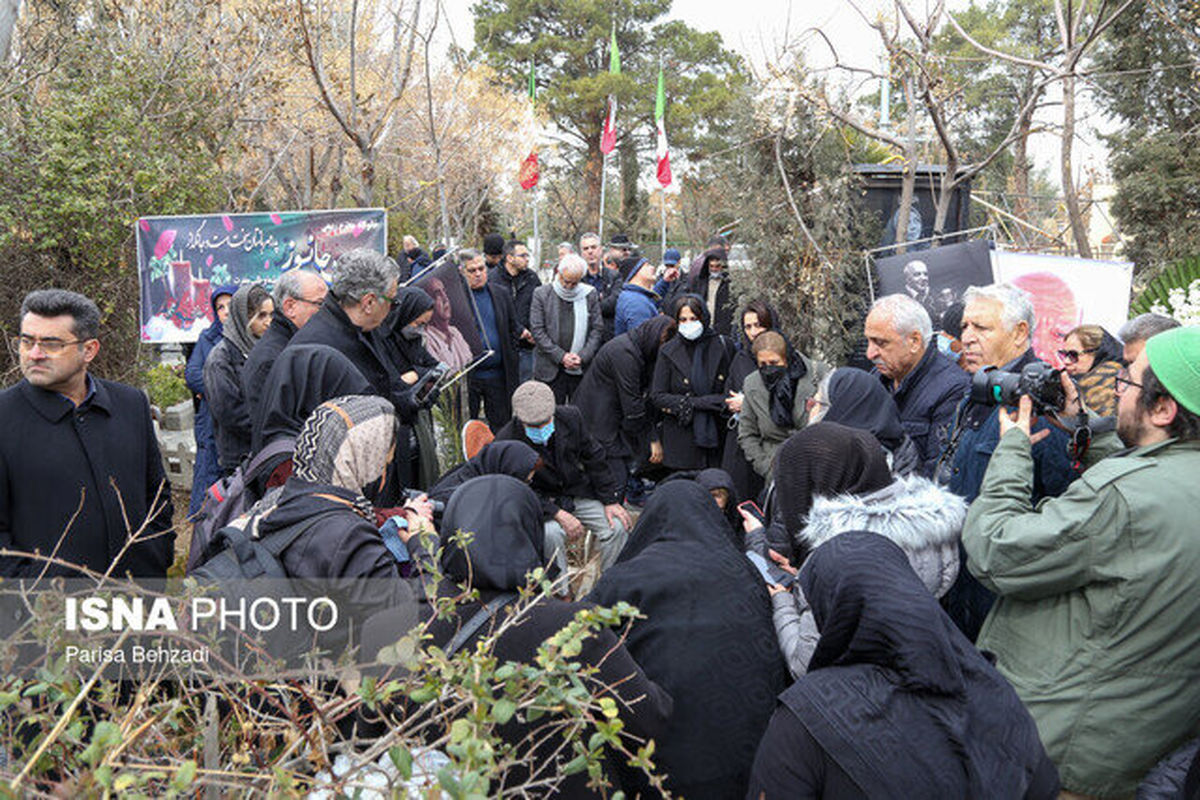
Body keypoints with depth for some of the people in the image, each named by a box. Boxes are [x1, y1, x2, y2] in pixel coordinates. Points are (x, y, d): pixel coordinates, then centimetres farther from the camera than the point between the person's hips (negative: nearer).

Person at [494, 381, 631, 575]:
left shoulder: (570, 417, -11)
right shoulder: (506, 442, -20)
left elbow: (593, 458, 2)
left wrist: (610, 500, -2)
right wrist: (558, 514, -27)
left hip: (579, 491, 4)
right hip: (541, 501, -3)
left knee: (616, 526, -15)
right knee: (551, 533, -33)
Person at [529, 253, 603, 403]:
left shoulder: (590, 295, 6)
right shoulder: (542, 294, 1)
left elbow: (597, 329, 5)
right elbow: (537, 330, -4)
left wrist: (582, 357, -9)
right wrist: (561, 356, -11)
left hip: (582, 370, 1)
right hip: (550, 370, -1)